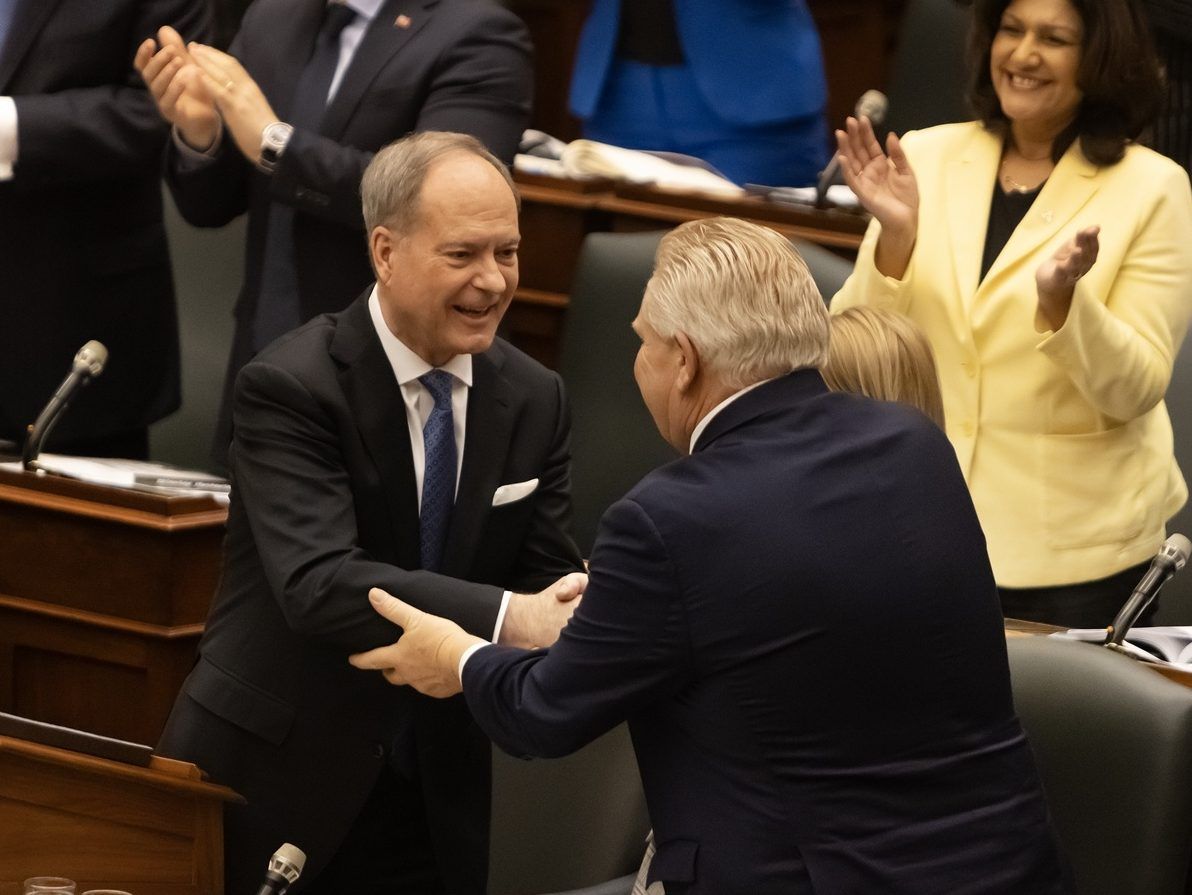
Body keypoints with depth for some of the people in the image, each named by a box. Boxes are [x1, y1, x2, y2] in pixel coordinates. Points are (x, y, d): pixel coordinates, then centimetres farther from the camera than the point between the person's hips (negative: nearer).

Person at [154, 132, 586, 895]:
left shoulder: (534, 400, 3)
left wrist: (572, 611, -23)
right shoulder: (290, 387, -14)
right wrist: (507, 618, -36)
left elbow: (545, 576, 2)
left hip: (432, 799, 4)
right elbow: (319, 583, -26)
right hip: (272, 783, -4)